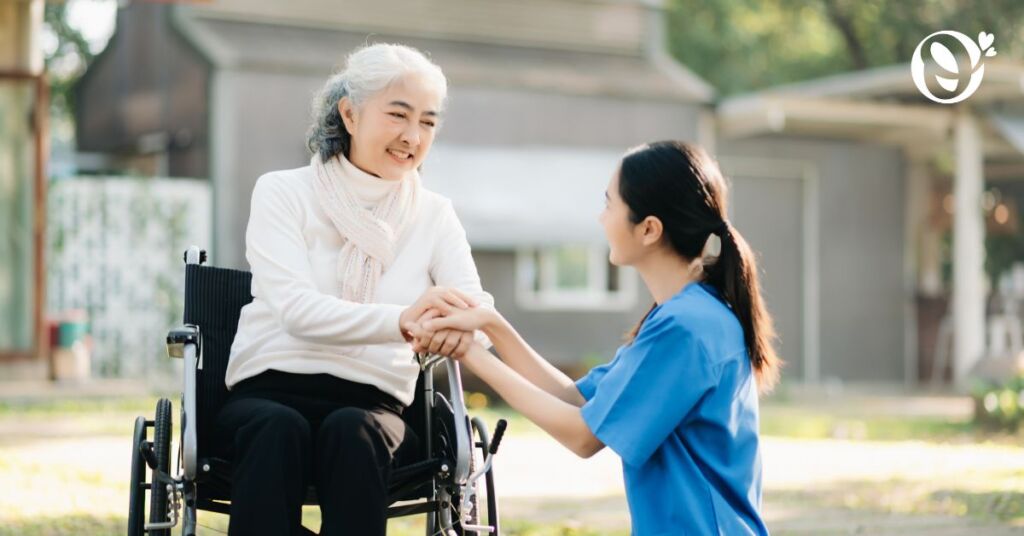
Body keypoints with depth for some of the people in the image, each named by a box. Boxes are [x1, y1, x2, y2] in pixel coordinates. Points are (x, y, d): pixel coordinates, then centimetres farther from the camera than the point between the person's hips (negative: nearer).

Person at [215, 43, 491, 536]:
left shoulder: (434, 215, 11)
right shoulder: (282, 193, 3)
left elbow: (477, 307, -6)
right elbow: (295, 308, -14)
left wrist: (464, 325, -34)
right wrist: (401, 319, -34)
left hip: (371, 402, 1)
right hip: (270, 391, -1)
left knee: (350, 429, -34)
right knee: (279, 428, -36)